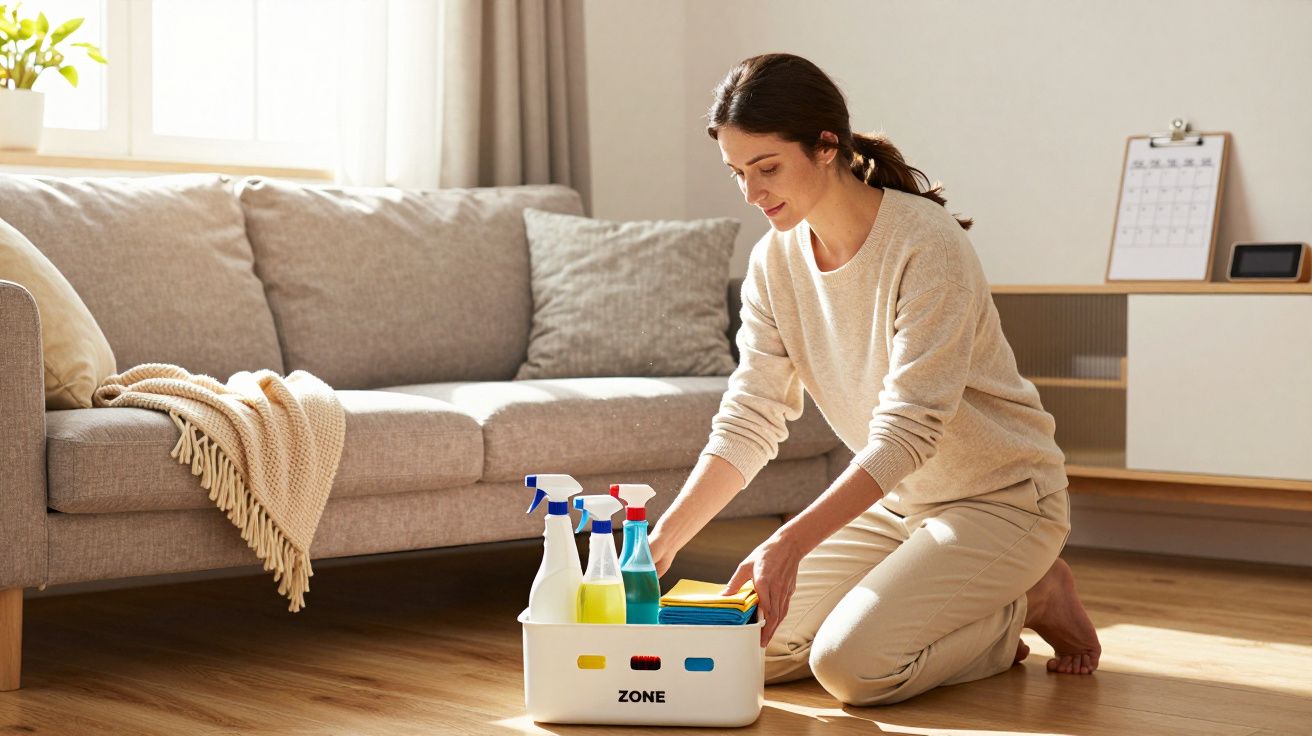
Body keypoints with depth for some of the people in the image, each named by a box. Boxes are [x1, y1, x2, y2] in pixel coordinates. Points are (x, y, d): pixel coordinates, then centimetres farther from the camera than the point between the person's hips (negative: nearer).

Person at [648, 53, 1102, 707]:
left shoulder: (927, 246, -24)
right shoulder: (774, 262, -3)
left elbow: (908, 430, -30)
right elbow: (748, 423, -5)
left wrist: (790, 543, -38)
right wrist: (660, 542, -18)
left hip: (999, 498, -7)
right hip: (892, 500, 7)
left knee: (850, 665, -24)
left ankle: (1031, 604, 3)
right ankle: (972, 618, 12)